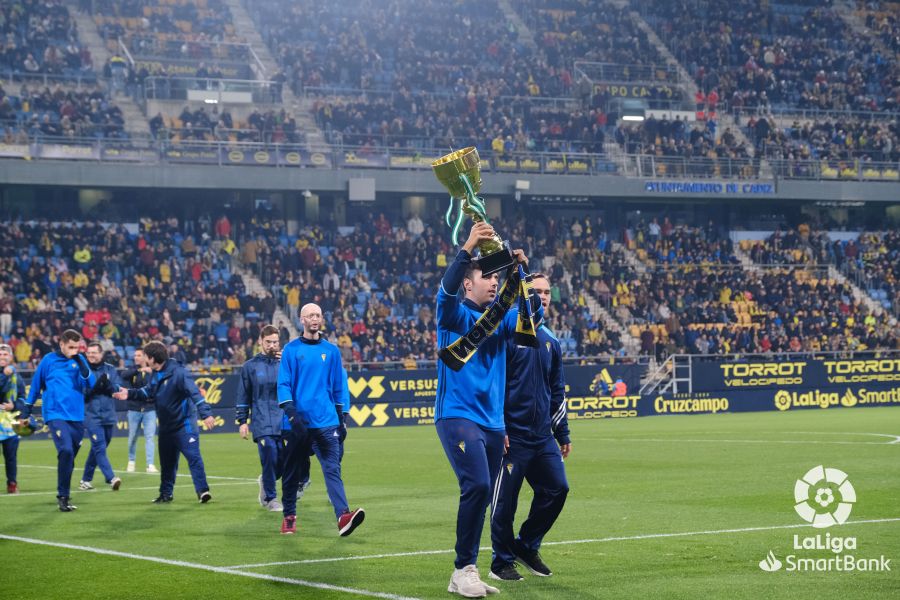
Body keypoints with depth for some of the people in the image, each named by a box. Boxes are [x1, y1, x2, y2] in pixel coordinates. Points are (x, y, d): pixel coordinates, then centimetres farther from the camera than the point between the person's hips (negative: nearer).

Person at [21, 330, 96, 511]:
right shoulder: (49, 360, -1)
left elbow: (91, 384, -4)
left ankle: (64, 494, 25)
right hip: (56, 414, -4)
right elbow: (35, 385, 8)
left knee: (70, 456, 8)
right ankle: (62, 496, -14)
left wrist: (80, 362, -14)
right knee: (66, 451, -21)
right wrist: (26, 411, 11)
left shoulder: (80, 360, 6)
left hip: (76, 416, 4)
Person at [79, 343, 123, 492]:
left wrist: (107, 385, -19)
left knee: (97, 449, 12)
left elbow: (117, 388, 0)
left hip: (109, 416, 4)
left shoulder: (110, 369, 9)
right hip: (92, 416, -4)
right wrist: (95, 387, -21)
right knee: (100, 448, -14)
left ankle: (86, 479, 24)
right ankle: (112, 479, -21)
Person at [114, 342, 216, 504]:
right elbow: (148, 391, 22)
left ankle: (202, 490, -11)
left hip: (184, 424, -8)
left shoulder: (178, 372, -20)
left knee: (193, 456, -12)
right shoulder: (155, 374, 6)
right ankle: (166, 493, 25)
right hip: (166, 426, 8)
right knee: (166, 461, 15)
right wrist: (130, 394, 10)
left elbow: (195, 393, -26)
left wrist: (206, 414, -34)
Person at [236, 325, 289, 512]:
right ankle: (270, 498, 2)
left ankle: (266, 482, 30)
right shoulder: (250, 366, 7)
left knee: (283, 460, -1)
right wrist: (242, 421, 4)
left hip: (283, 421, 2)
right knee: (269, 458, -12)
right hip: (262, 423, -2)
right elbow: (243, 396, 9)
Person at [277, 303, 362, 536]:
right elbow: (283, 384, -2)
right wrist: (292, 413, -15)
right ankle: (289, 517, 21)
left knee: (333, 468, -12)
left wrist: (342, 419, 14)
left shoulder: (331, 350, 11)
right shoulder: (291, 350, 3)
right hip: (300, 422, -1)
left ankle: (343, 516, -25)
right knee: (293, 472, 8)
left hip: (326, 422, 1)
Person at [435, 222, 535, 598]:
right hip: (457, 416, -7)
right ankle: (464, 570, -14)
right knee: (477, 486, -22)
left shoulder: (501, 319, 13)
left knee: (482, 495, 8)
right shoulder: (455, 315, -2)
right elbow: (446, 291, -23)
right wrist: (467, 249, -35)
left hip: (493, 422, 7)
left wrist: (521, 273, -15)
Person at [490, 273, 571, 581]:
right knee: (505, 498, -1)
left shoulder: (551, 341, 14)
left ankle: (527, 547, 22)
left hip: (543, 435, 7)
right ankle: (502, 561, 13)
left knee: (556, 489, 4)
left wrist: (563, 433, 19)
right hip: (512, 434, -7)